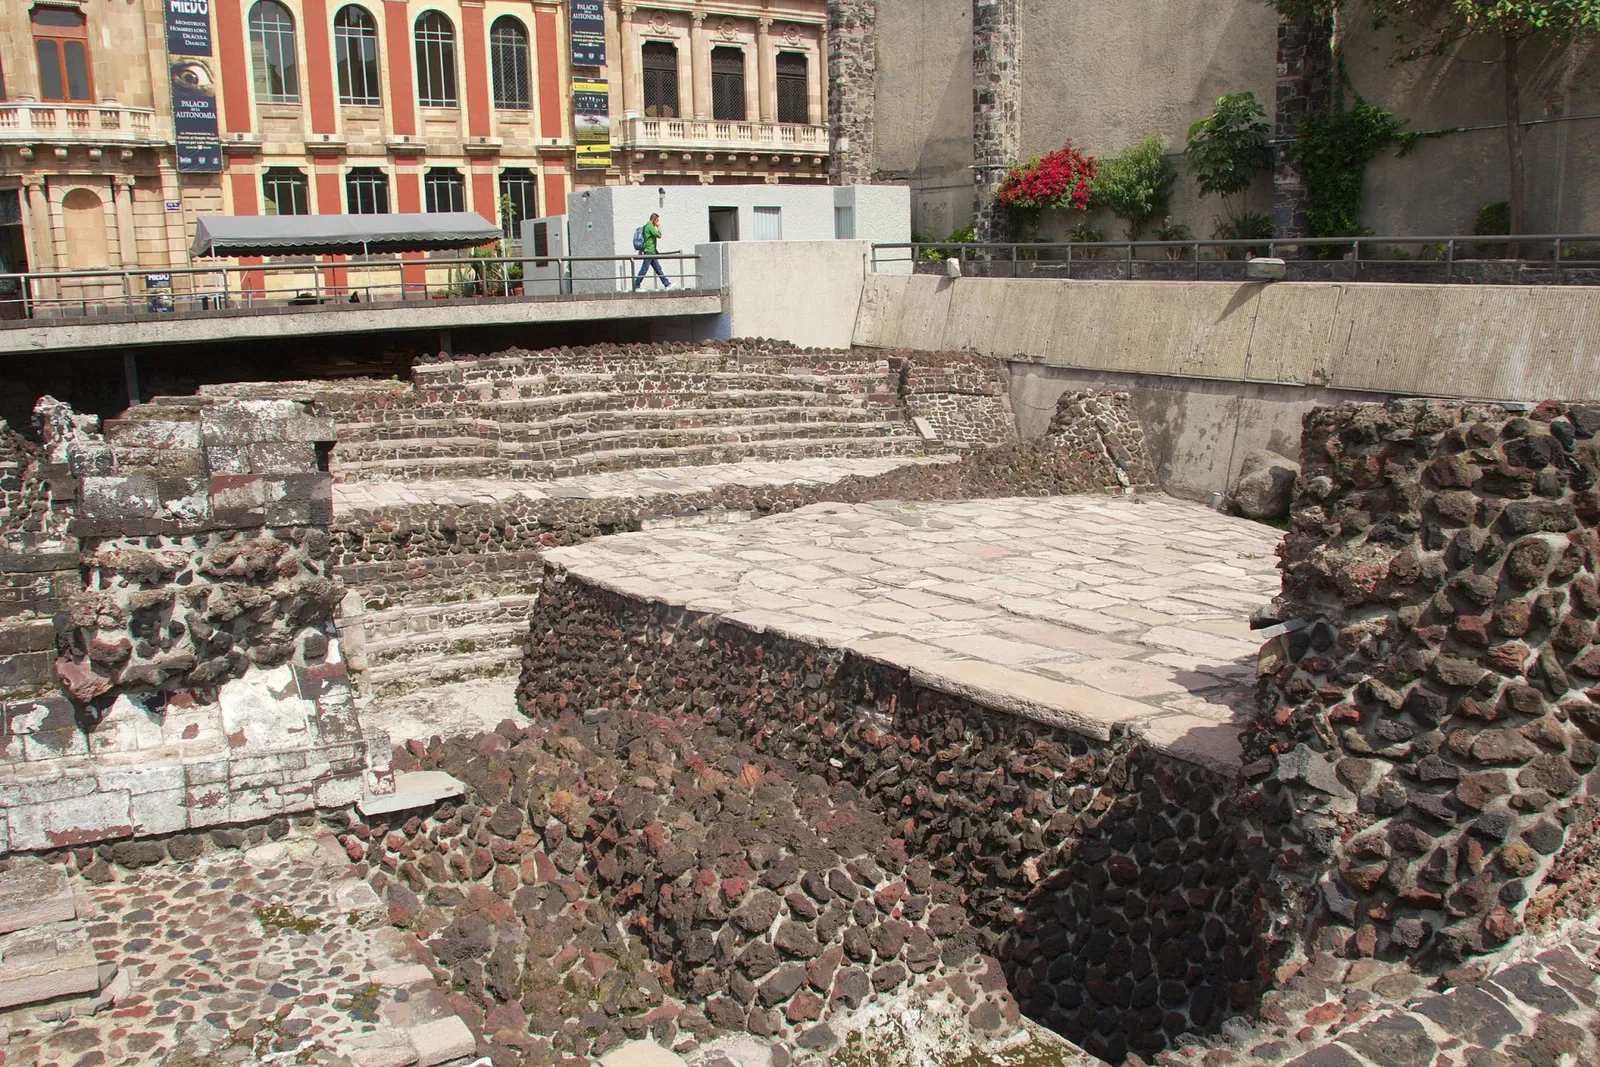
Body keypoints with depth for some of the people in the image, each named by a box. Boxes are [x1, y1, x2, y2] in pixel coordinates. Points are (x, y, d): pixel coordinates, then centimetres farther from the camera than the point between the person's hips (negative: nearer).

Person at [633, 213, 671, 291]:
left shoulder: (648, 226, 18)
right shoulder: (650, 226, -13)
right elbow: (659, 236, -15)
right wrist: (659, 227, -3)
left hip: (652, 252, 10)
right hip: (649, 251, -10)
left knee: (658, 269, 8)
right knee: (644, 269, -7)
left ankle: (667, 284, 7)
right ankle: (636, 286, -4)